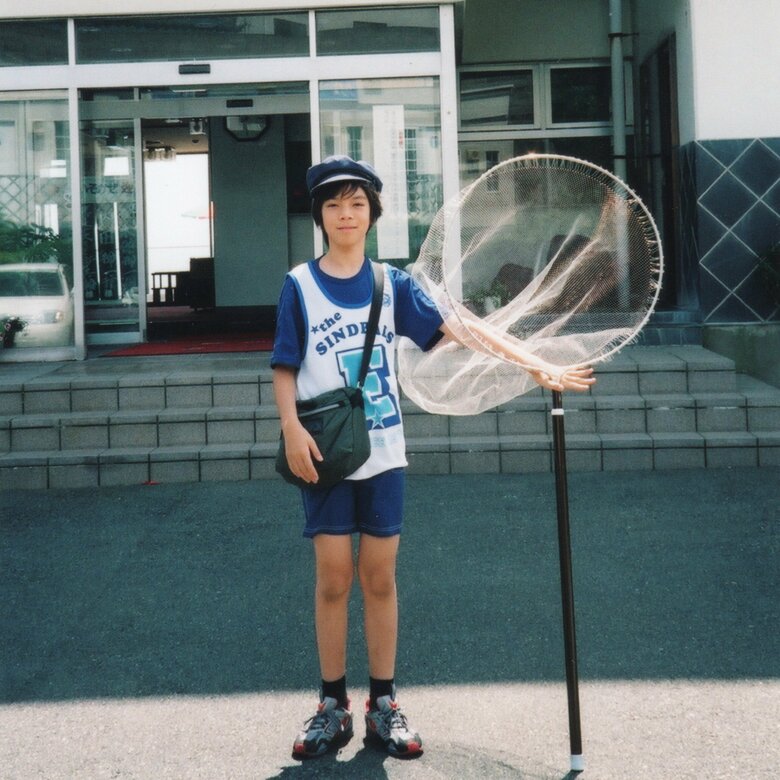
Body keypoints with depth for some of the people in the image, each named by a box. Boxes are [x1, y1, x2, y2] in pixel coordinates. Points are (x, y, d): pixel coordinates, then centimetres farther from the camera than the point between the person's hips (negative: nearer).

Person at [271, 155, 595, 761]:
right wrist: (292, 428, -18)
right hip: (326, 453, -1)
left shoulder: (392, 284, 3)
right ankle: (333, 706, 15)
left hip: (383, 451, 2)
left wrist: (534, 365, -14)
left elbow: (456, 329, -5)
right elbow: (285, 370, -1)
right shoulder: (299, 286, 0)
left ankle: (384, 706, 16)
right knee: (334, 578, 1)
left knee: (380, 577, 6)